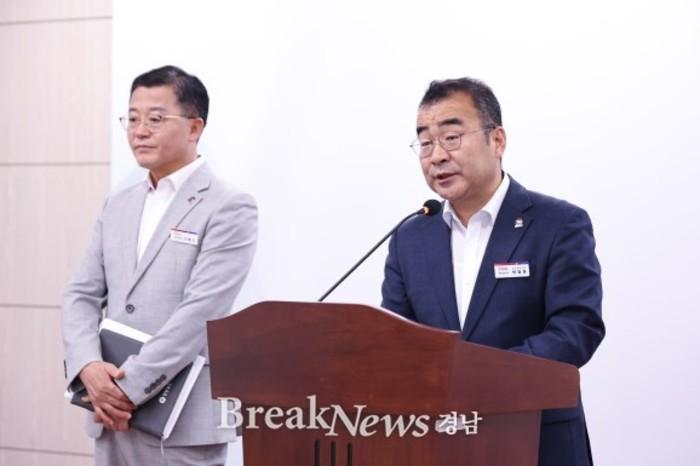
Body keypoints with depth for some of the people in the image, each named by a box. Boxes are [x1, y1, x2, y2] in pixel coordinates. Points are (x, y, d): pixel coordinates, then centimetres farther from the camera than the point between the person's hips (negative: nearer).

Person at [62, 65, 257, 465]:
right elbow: (83, 296, 10)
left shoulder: (229, 208, -6)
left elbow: (199, 311, -15)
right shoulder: (118, 207, 15)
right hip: (113, 417, 6)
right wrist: (90, 368, -9)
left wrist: (130, 387, -18)